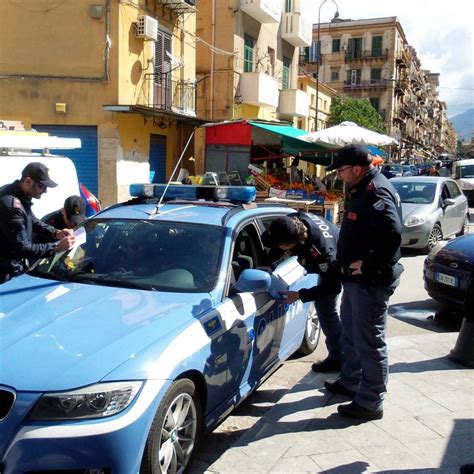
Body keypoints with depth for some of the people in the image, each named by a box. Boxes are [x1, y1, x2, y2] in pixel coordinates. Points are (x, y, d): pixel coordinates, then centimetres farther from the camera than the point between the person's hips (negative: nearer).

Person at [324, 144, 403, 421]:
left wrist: (367, 265, -26)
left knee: (369, 341, -1)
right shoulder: (362, 190, 12)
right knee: (351, 333, 23)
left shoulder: (377, 193, -21)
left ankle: (371, 403, 11)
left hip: (371, 281, -11)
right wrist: (349, 264, 11)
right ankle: (350, 382, 41)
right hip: (356, 277, 11)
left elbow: (392, 234, -34)